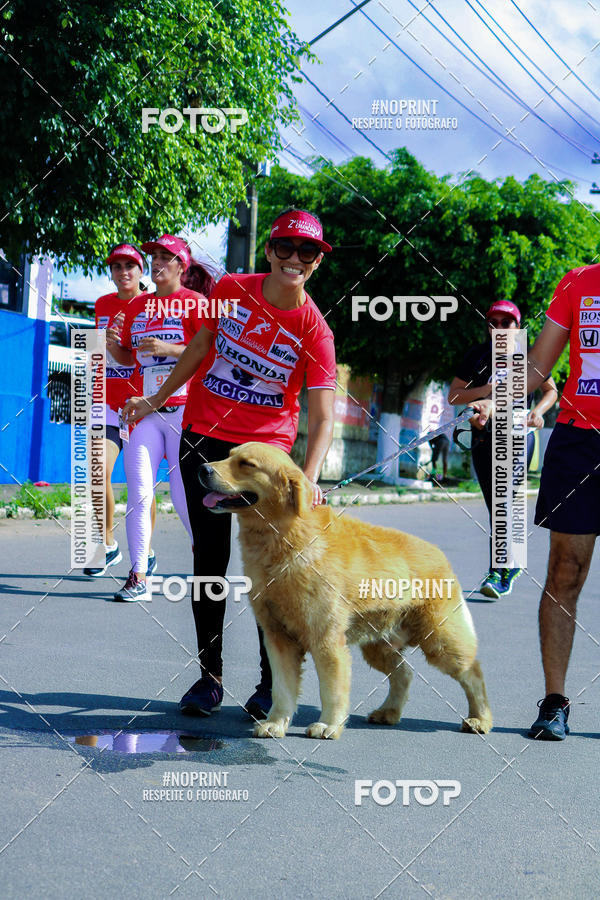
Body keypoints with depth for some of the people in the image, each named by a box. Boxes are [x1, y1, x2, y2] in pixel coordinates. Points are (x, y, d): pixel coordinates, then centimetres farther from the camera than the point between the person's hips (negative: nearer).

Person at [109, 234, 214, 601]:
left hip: (184, 409, -4)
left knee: (184, 495, -2)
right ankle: (138, 577, -2)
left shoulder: (195, 303, 0)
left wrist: (170, 349, -19)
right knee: (139, 492, -5)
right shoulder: (137, 306, 17)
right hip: (146, 410, 4)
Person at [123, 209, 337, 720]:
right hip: (203, 438, 3)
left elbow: (323, 417, -20)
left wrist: (308, 480, -36)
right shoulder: (232, 289, -3)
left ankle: (271, 685, 8)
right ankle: (209, 677, 16)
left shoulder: (315, 331, -13)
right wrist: (157, 399, 20)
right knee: (209, 559, 6)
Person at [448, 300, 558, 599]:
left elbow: (551, 390, 16)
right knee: (495, 505, 9)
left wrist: (537, 411, -4)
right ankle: (513, 562, 27)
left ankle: (498, 574, -19)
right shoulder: (477, 355, 5)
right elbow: (453, 396, 2)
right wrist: (489, 388, -12)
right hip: (484, 437, 3)